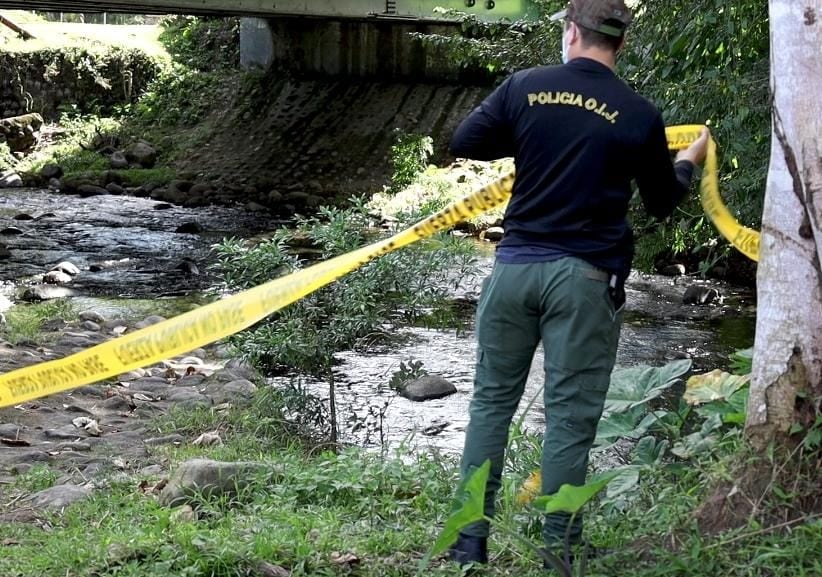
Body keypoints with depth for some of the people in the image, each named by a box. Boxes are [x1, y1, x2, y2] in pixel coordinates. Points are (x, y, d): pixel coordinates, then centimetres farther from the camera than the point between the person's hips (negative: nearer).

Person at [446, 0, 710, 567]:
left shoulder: (524, 87, -1)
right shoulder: (640, 115, -2)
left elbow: (463, 143, 5)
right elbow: (662, 202, 10)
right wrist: (689, 161, 31)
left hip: (516, 264, 2)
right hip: (585, 277, -2)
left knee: (492, 399, 12)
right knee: (570, 416, 5)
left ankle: (469, 541, 13)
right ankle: (556, 550, 11)